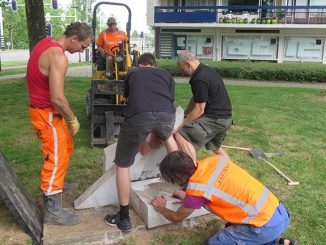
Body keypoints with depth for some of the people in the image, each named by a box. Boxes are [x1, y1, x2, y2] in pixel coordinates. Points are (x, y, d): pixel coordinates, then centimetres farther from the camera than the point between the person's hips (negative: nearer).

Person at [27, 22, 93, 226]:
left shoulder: (47, 42, 5)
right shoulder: (58, 56, -25)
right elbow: (57, 98, -29)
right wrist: (73, 119, -13)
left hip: (44, 109, 10)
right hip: (47, 114, -10)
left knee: (66, 147, 25)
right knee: (56, 158, -2)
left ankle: (57, 184, 44)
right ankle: (53, 211, 9)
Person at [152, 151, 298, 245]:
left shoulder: (196, 190, -15)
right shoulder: (213, 159, 2)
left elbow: (177, 218, 6)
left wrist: (161, 209, 25)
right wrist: (188, 198, 25)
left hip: (265, 226, -8)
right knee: (231, 227, 27)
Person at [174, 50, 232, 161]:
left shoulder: (200, 79, -20)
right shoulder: (207, 71, 13)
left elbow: (199, 110, -19)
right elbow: (195, 99, 19)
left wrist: (180, 126, -12)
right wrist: (184, 115, 18)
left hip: (214, 119, -10)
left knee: (180, 136, -15)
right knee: (215, 147, 29)